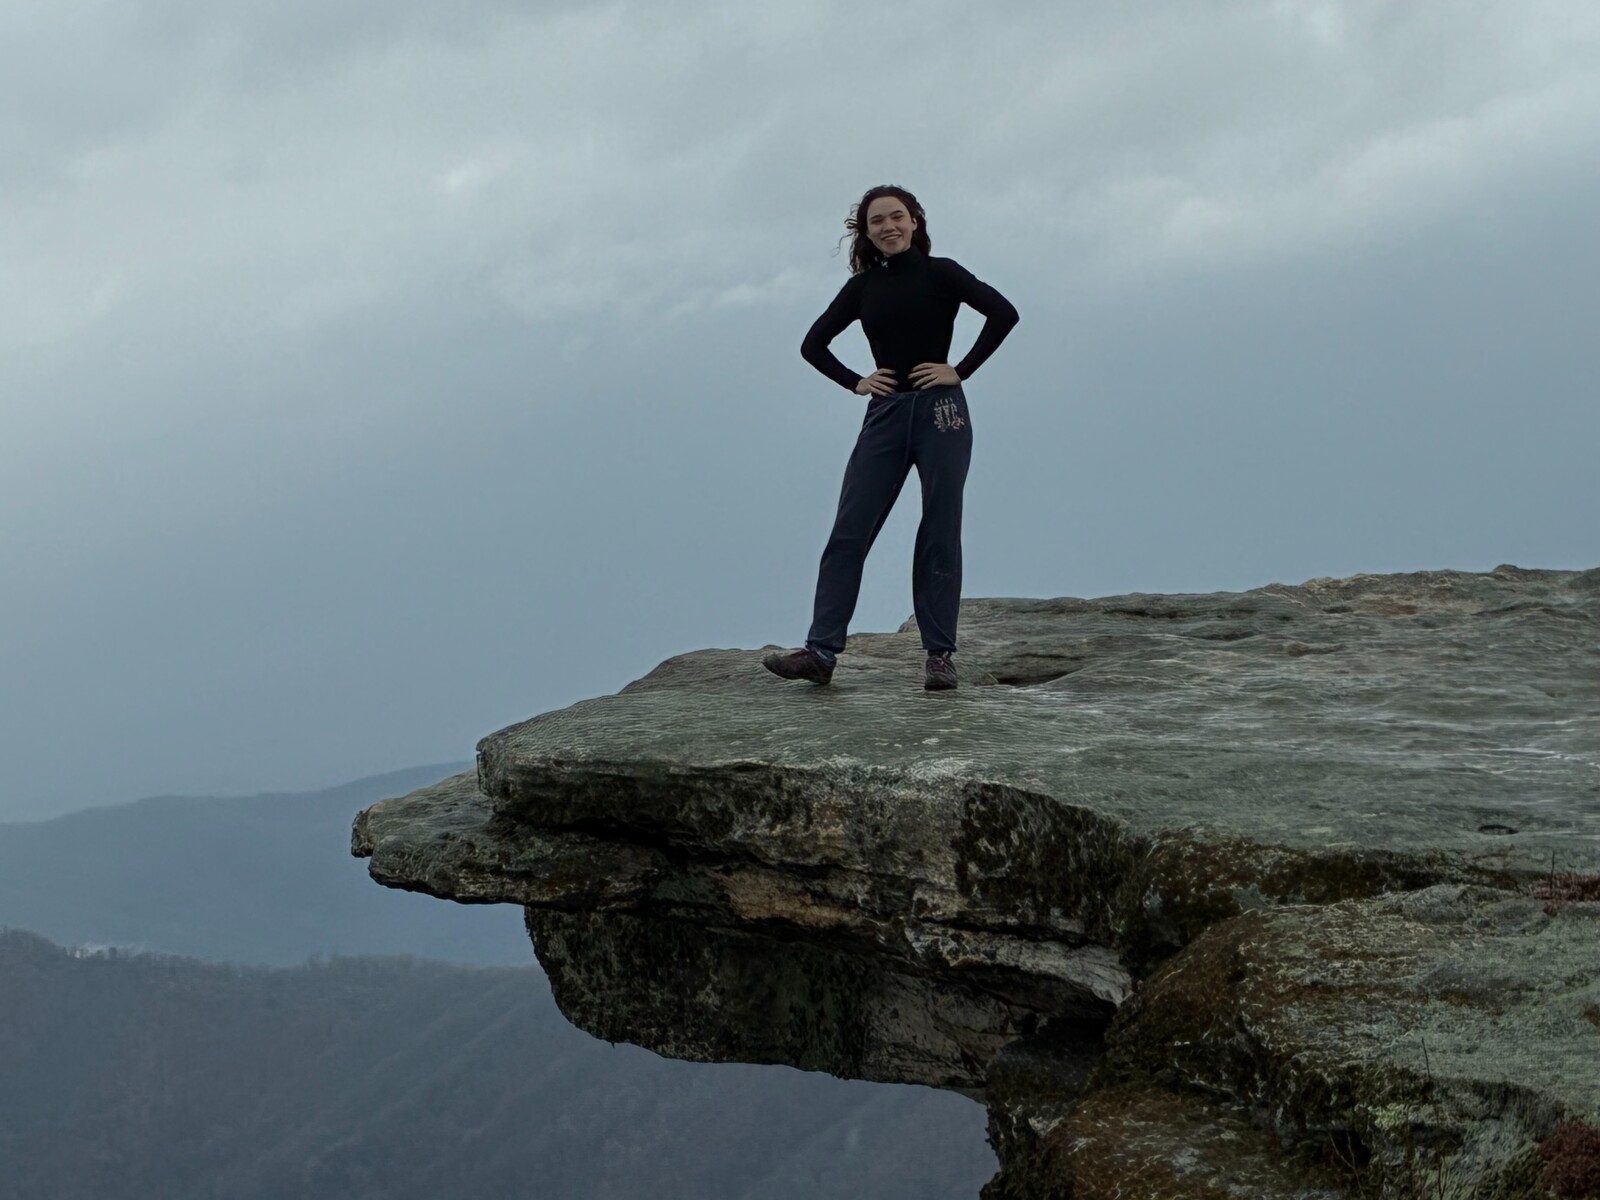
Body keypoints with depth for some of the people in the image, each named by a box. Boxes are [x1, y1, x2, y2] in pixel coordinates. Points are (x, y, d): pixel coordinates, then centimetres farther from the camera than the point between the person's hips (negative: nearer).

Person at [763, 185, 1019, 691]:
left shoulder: (940, 273, 0)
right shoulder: (863, 287, 11)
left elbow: (1003, 312, -12)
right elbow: (813, 343, 19)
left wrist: (961, 369, -12)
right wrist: (855, 382, 5)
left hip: (940, 411, -4)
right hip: (885, 416, 4)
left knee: (939, 538, 0)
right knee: (848, 534, -4)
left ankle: (939, 656, 4)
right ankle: (820, 650, -8)